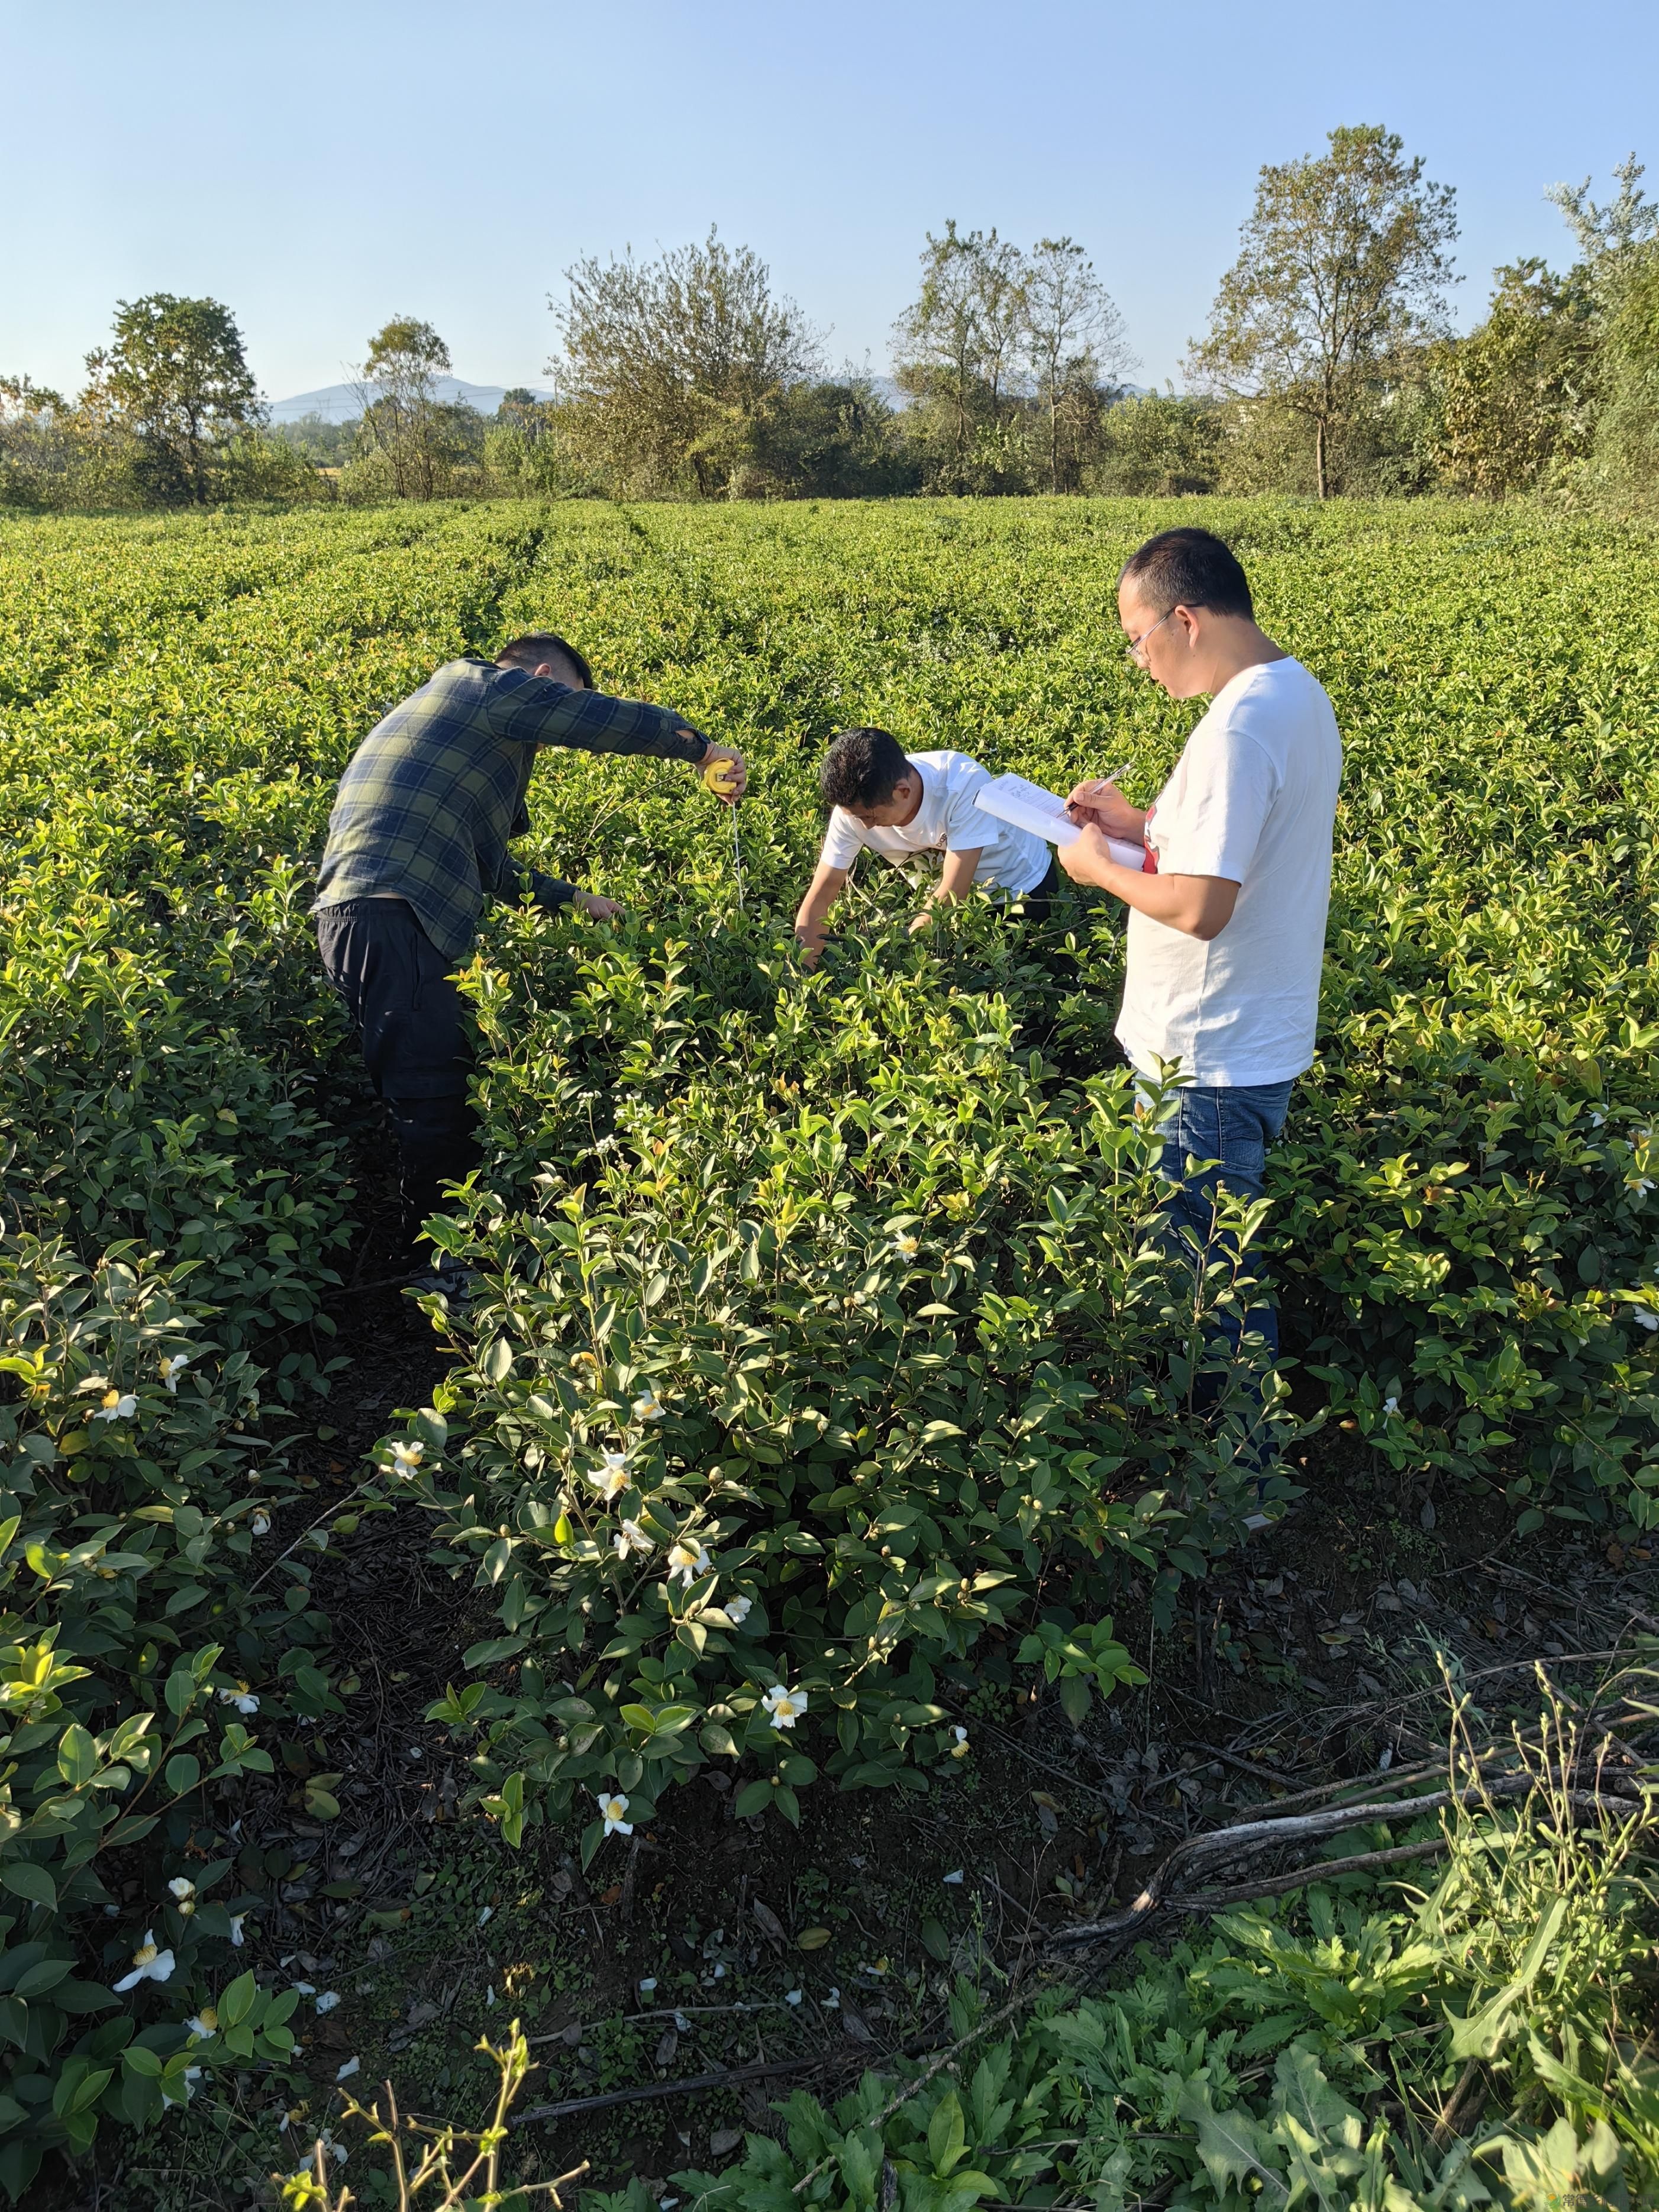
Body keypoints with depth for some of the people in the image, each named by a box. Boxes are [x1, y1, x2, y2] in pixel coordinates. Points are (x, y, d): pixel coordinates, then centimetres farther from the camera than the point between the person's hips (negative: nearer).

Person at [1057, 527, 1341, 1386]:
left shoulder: (1238, 725, -25)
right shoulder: (1296, 693, 7)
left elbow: (1200, 907, -29)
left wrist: (1102, 868, -12)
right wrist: (1140, 821, 8)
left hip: (1210, 1065, -10)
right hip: (1258, 1042, 10)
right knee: (1227, 1253, 23)